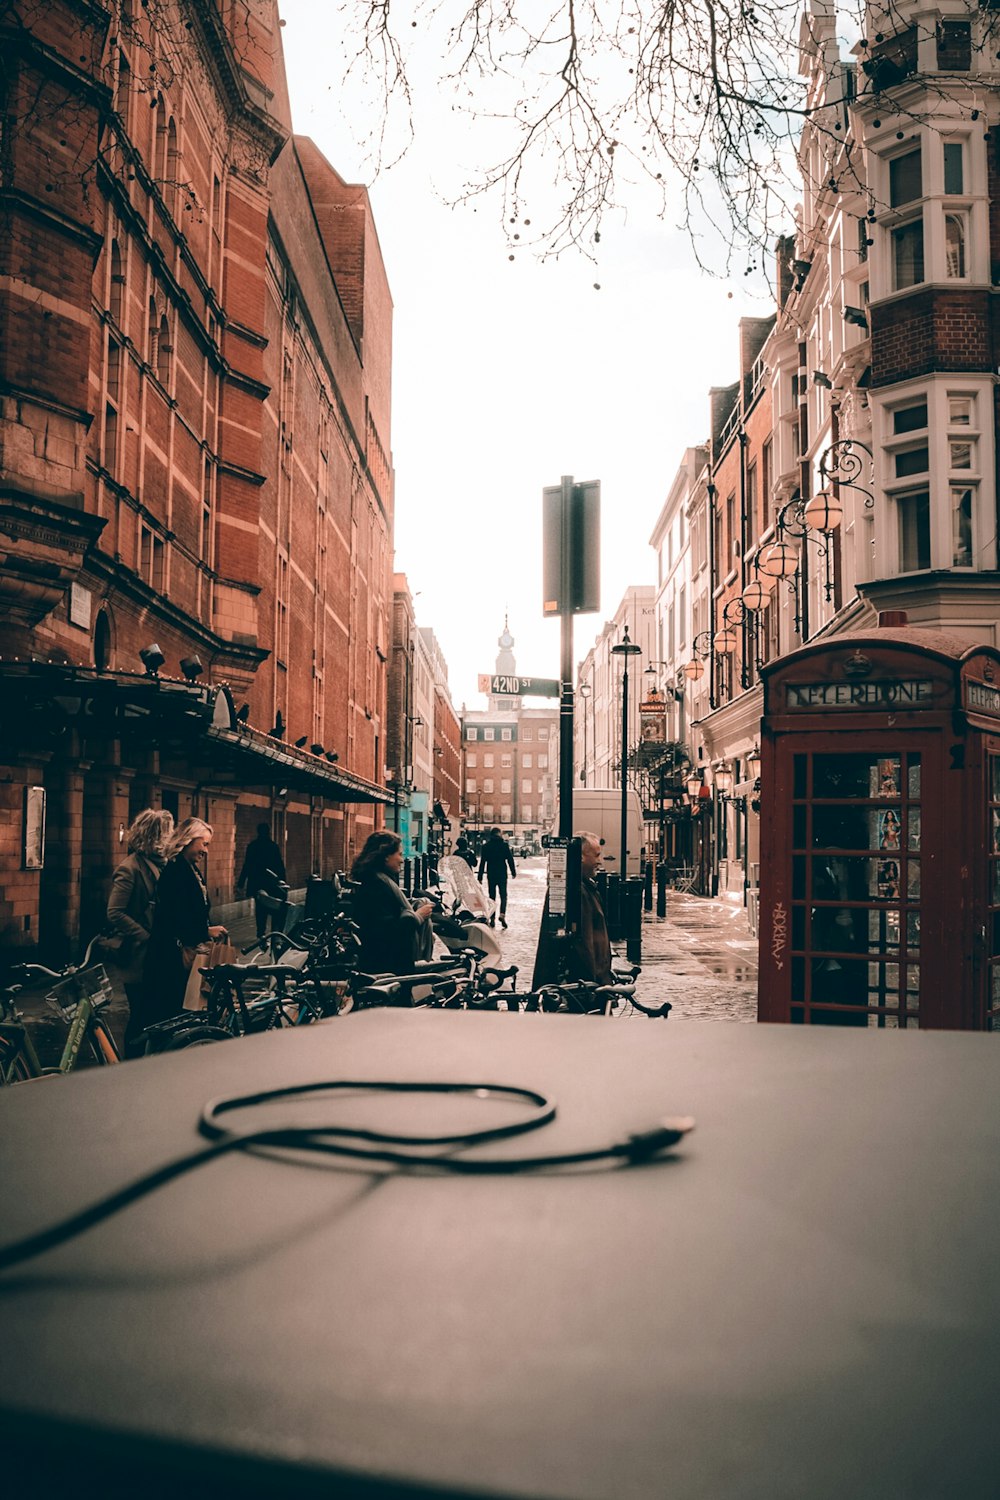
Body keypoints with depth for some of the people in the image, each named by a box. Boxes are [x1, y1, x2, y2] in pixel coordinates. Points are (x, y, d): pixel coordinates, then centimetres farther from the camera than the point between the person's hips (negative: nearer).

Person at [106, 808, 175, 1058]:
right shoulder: (130, 868, -14)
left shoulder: (156, 864, 11)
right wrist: (147, 938, -20)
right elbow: (115, 914, -20)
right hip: (139, 957, -8)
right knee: (140, 1017, 1)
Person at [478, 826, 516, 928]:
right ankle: (502, 914, -17)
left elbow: (482, 862, 1)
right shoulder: (504, 844, -3)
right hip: (502, 874, -1)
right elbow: (510, 859, -3)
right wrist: (514, 872, 5)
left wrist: (480, 877, 4)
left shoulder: (486, 846, 2)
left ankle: (492, 919, 7)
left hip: (491, 874, 1)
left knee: (492, 896, 10)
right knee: (503, 895, 5)